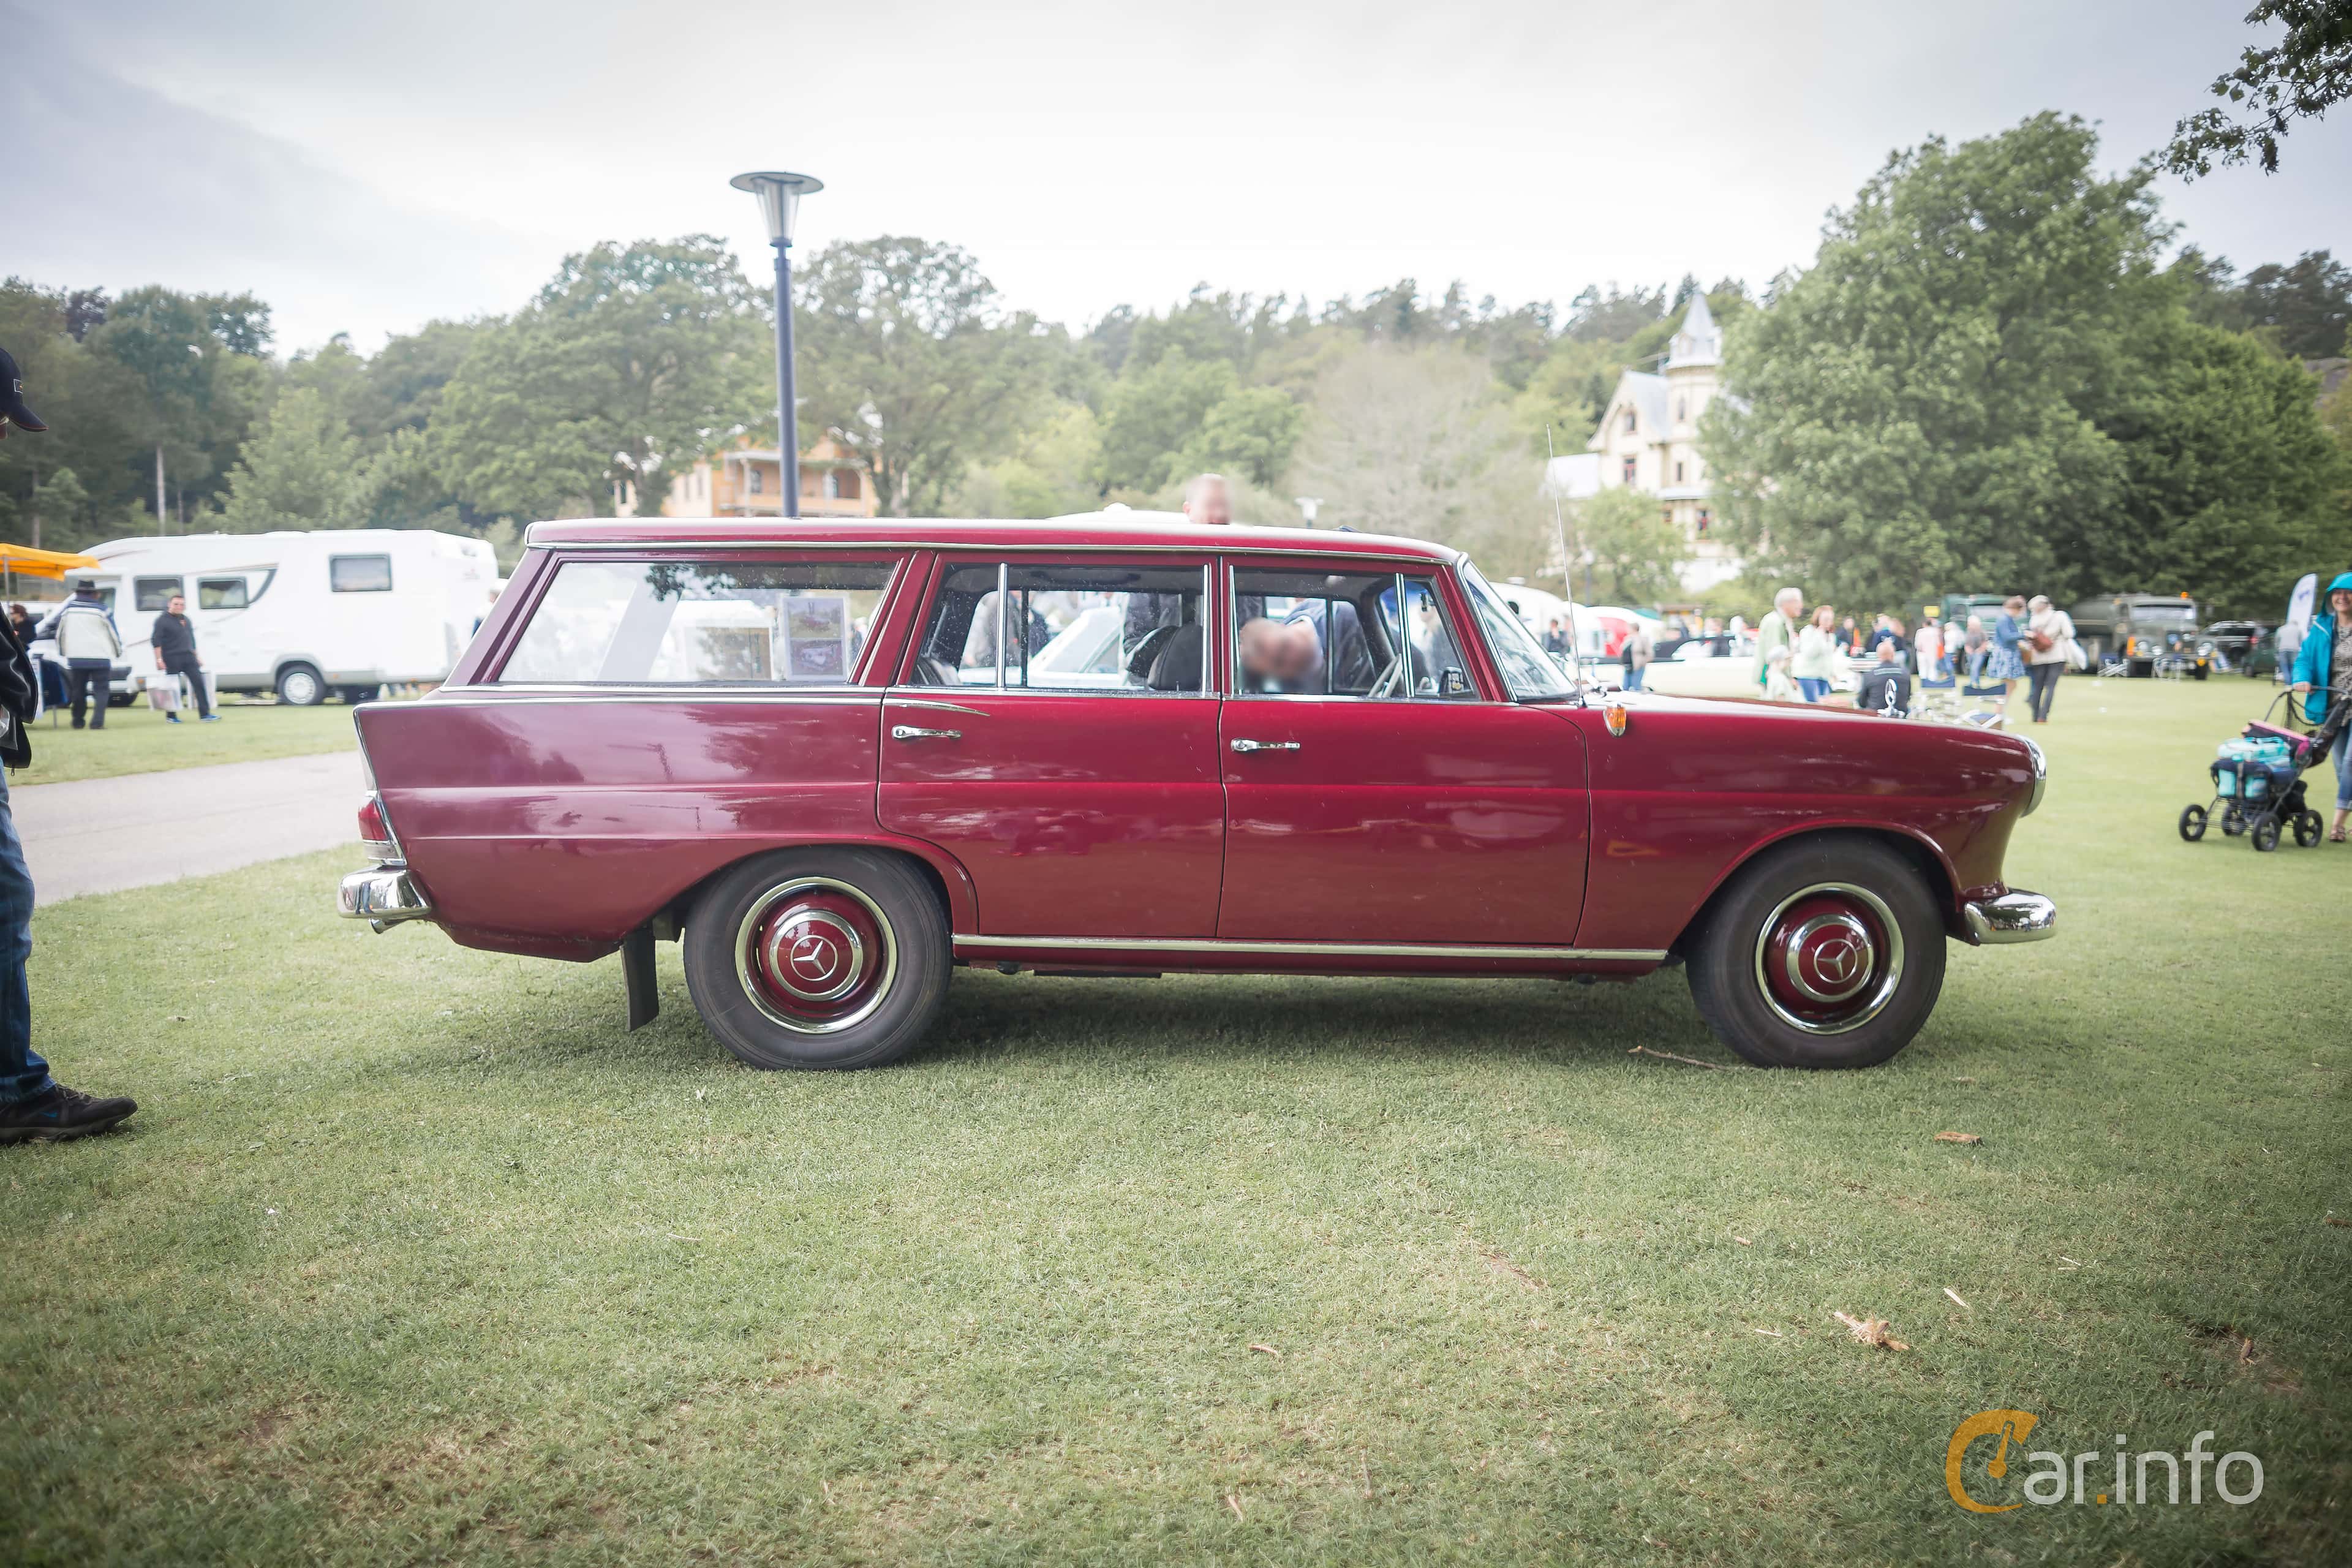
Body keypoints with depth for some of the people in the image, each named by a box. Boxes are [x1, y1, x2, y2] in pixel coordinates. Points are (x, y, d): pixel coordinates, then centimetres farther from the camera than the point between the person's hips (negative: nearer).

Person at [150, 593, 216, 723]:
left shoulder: (186, 620, 16)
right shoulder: (163, 620, -5)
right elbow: (156, 641, -10)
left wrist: (196, 657, 22)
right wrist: (159, 660, -18)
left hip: (188, 658, 6)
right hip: (172, 659, -6)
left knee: (199, 683, -4)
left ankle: (205, 714, -6)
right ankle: (171, 715, 14)